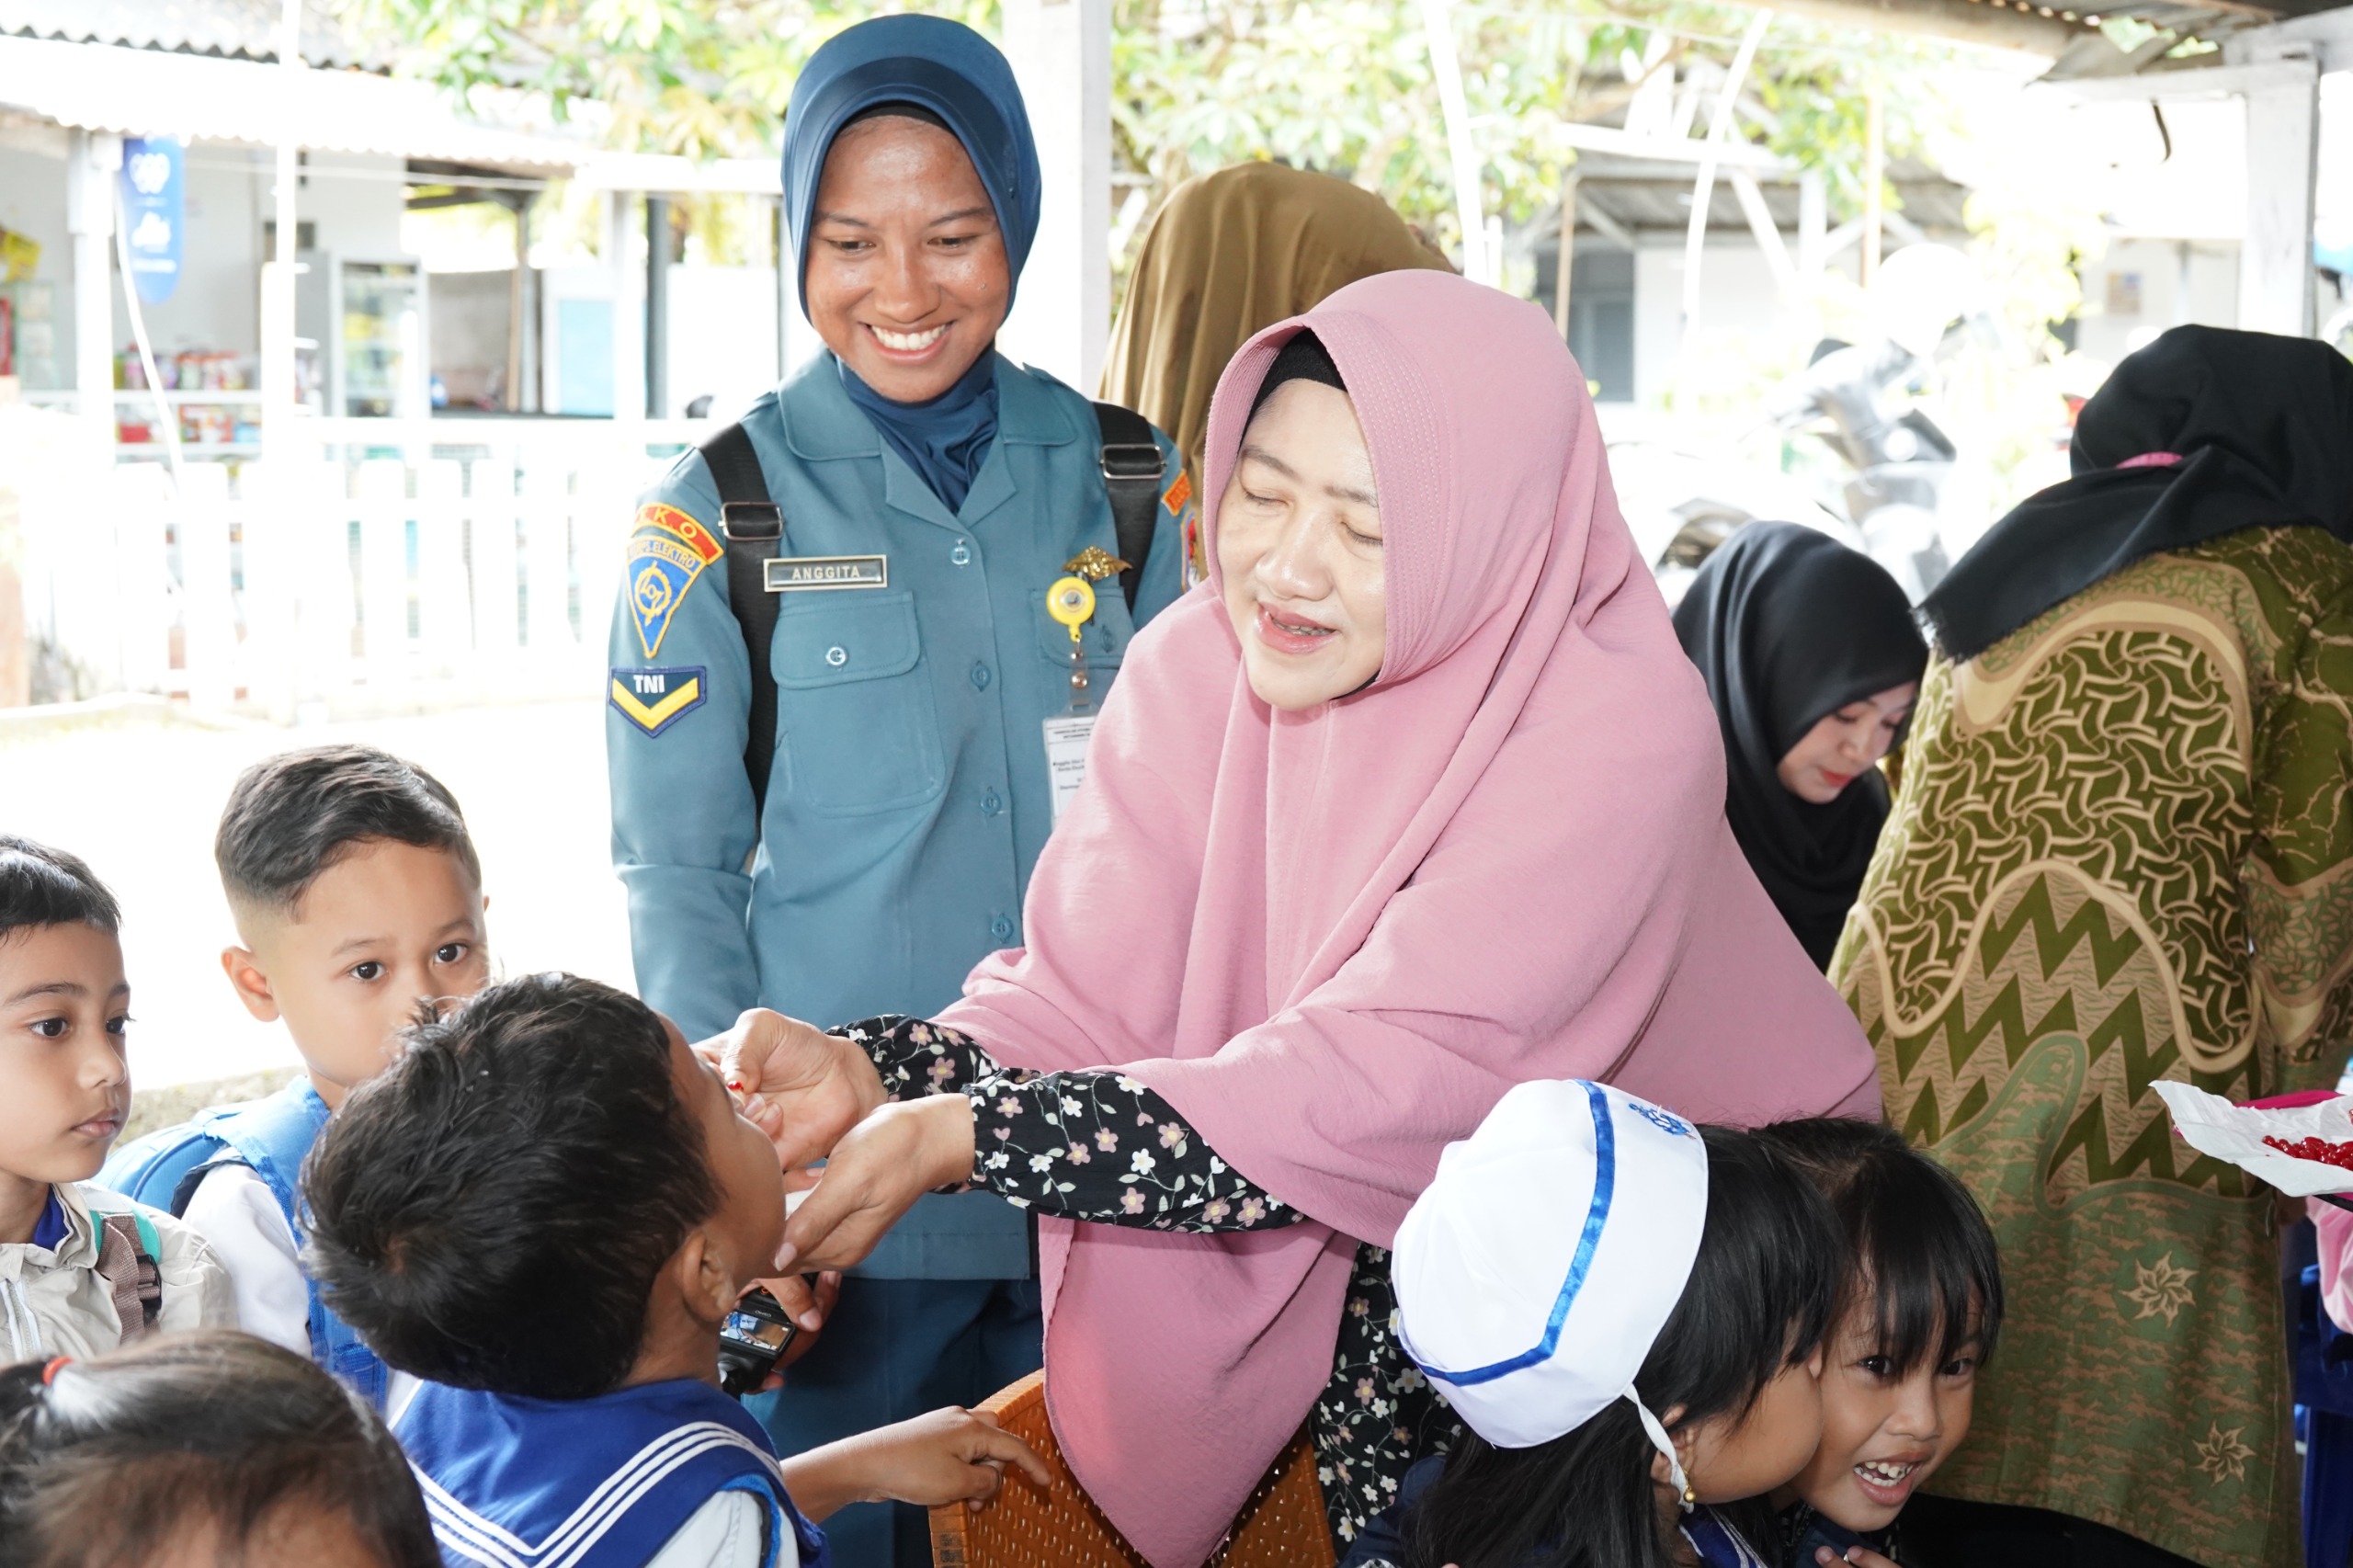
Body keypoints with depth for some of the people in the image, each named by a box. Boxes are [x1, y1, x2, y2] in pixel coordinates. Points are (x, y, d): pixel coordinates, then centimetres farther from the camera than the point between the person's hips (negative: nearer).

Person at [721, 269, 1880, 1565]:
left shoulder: (1619, 726, -27)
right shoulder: (1196, 667, -10)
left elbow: (1389, 1079, -33)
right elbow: (1087, 1000, -12)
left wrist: (967, 1136, -37)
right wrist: (871, 1074, -34)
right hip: (1373, 1285, 4)